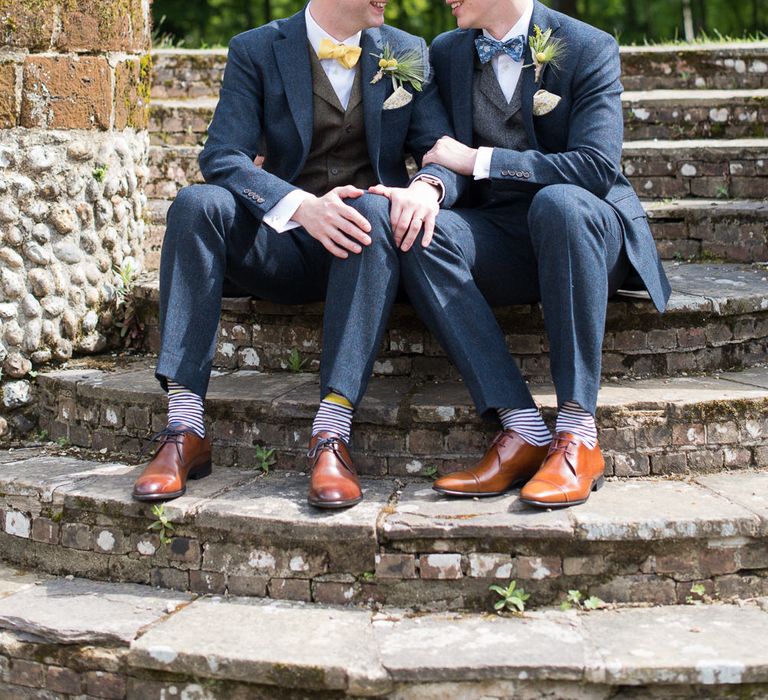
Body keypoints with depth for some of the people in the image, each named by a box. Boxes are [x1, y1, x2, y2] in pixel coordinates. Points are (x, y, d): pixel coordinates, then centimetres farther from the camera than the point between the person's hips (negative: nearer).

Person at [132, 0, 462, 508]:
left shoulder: (408, 53, 10)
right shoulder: (257, 51, 3)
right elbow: (223, 157, -10)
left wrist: (428, 186, -24)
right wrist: (303, 206, -29)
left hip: (367, 243, 0)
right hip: (284, 246, 0)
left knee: (376, 208, -33)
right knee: (196, 203, -27)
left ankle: (332, 435, -41)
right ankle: (185, 431, -31)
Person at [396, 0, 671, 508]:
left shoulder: (588, 48, -4)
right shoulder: (447, 53, 12)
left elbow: (598, 167, -16)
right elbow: (439, 155, 10)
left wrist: (478, 160, -16)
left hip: (589, 232, -4)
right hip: (499, 235, 4)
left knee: (558, 201, -38)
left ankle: (578, 436, -37)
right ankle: (524, 429, -33)